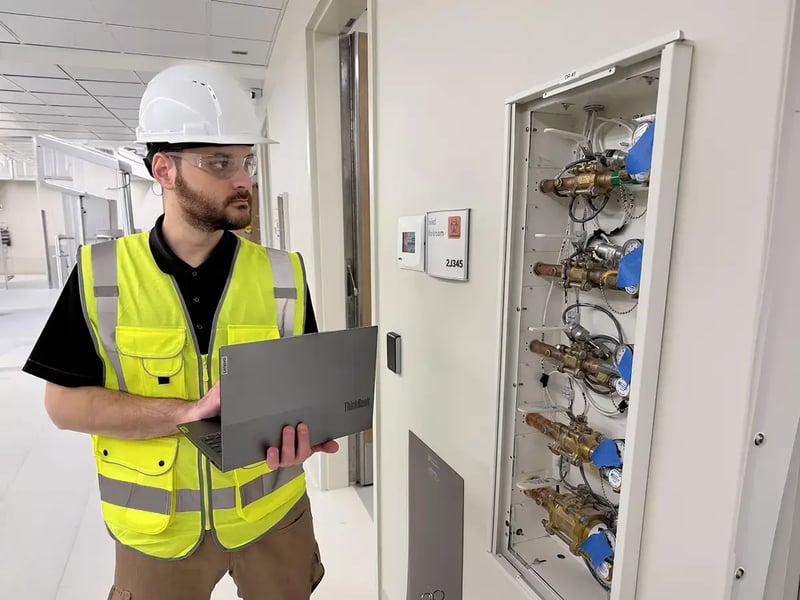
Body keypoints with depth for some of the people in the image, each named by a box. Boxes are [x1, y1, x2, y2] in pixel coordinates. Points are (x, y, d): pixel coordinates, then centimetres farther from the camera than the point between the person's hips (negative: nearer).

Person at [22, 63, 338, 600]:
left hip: (271, 513, 1)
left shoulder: (283, 274, -9)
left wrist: (296, 431, -25)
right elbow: (65, 402, -10)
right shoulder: (100, 275, -10)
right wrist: (192, 411, -24)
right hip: (156, 530, 0)